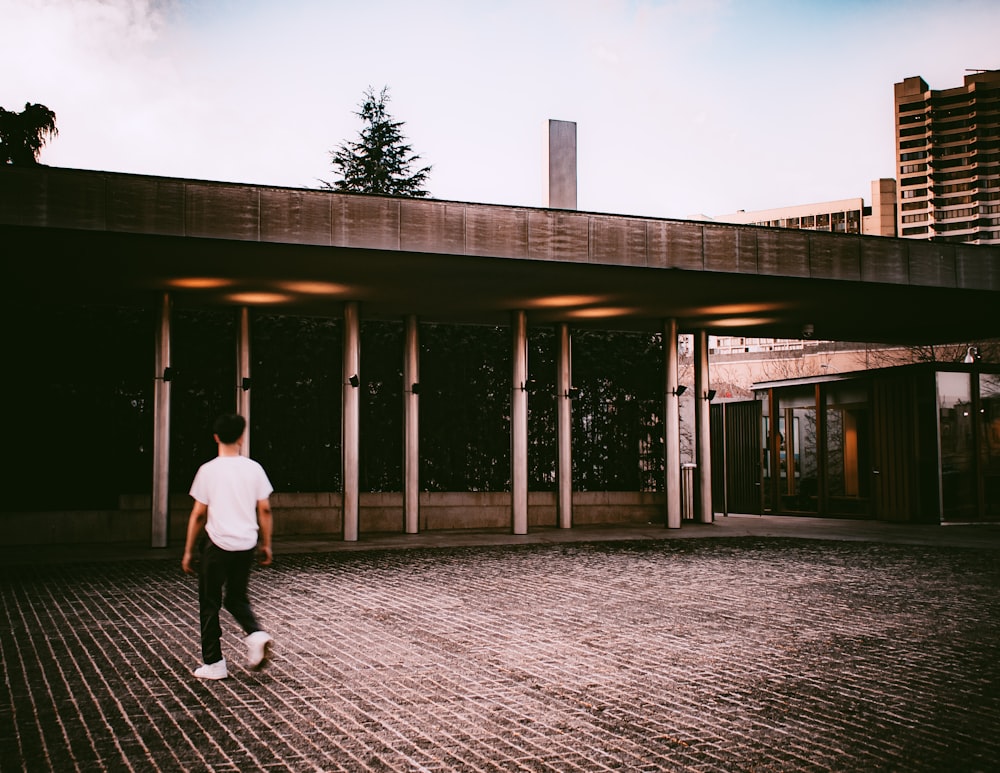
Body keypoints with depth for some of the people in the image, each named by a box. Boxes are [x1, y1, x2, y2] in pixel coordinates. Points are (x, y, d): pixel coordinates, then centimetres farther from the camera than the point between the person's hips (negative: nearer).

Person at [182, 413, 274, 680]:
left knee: (209, 604, 10)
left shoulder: (208, 470, -7)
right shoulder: (254, 469, 1)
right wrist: (266, 545, 14)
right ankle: (256, 634, -4)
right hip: (247, 545, 4)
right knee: (237, 598, 21)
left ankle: (214, 663, 12)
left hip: (218, 545, -3)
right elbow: (265, 510, 3)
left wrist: (188, 551, 4)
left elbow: (198, 514, -4)